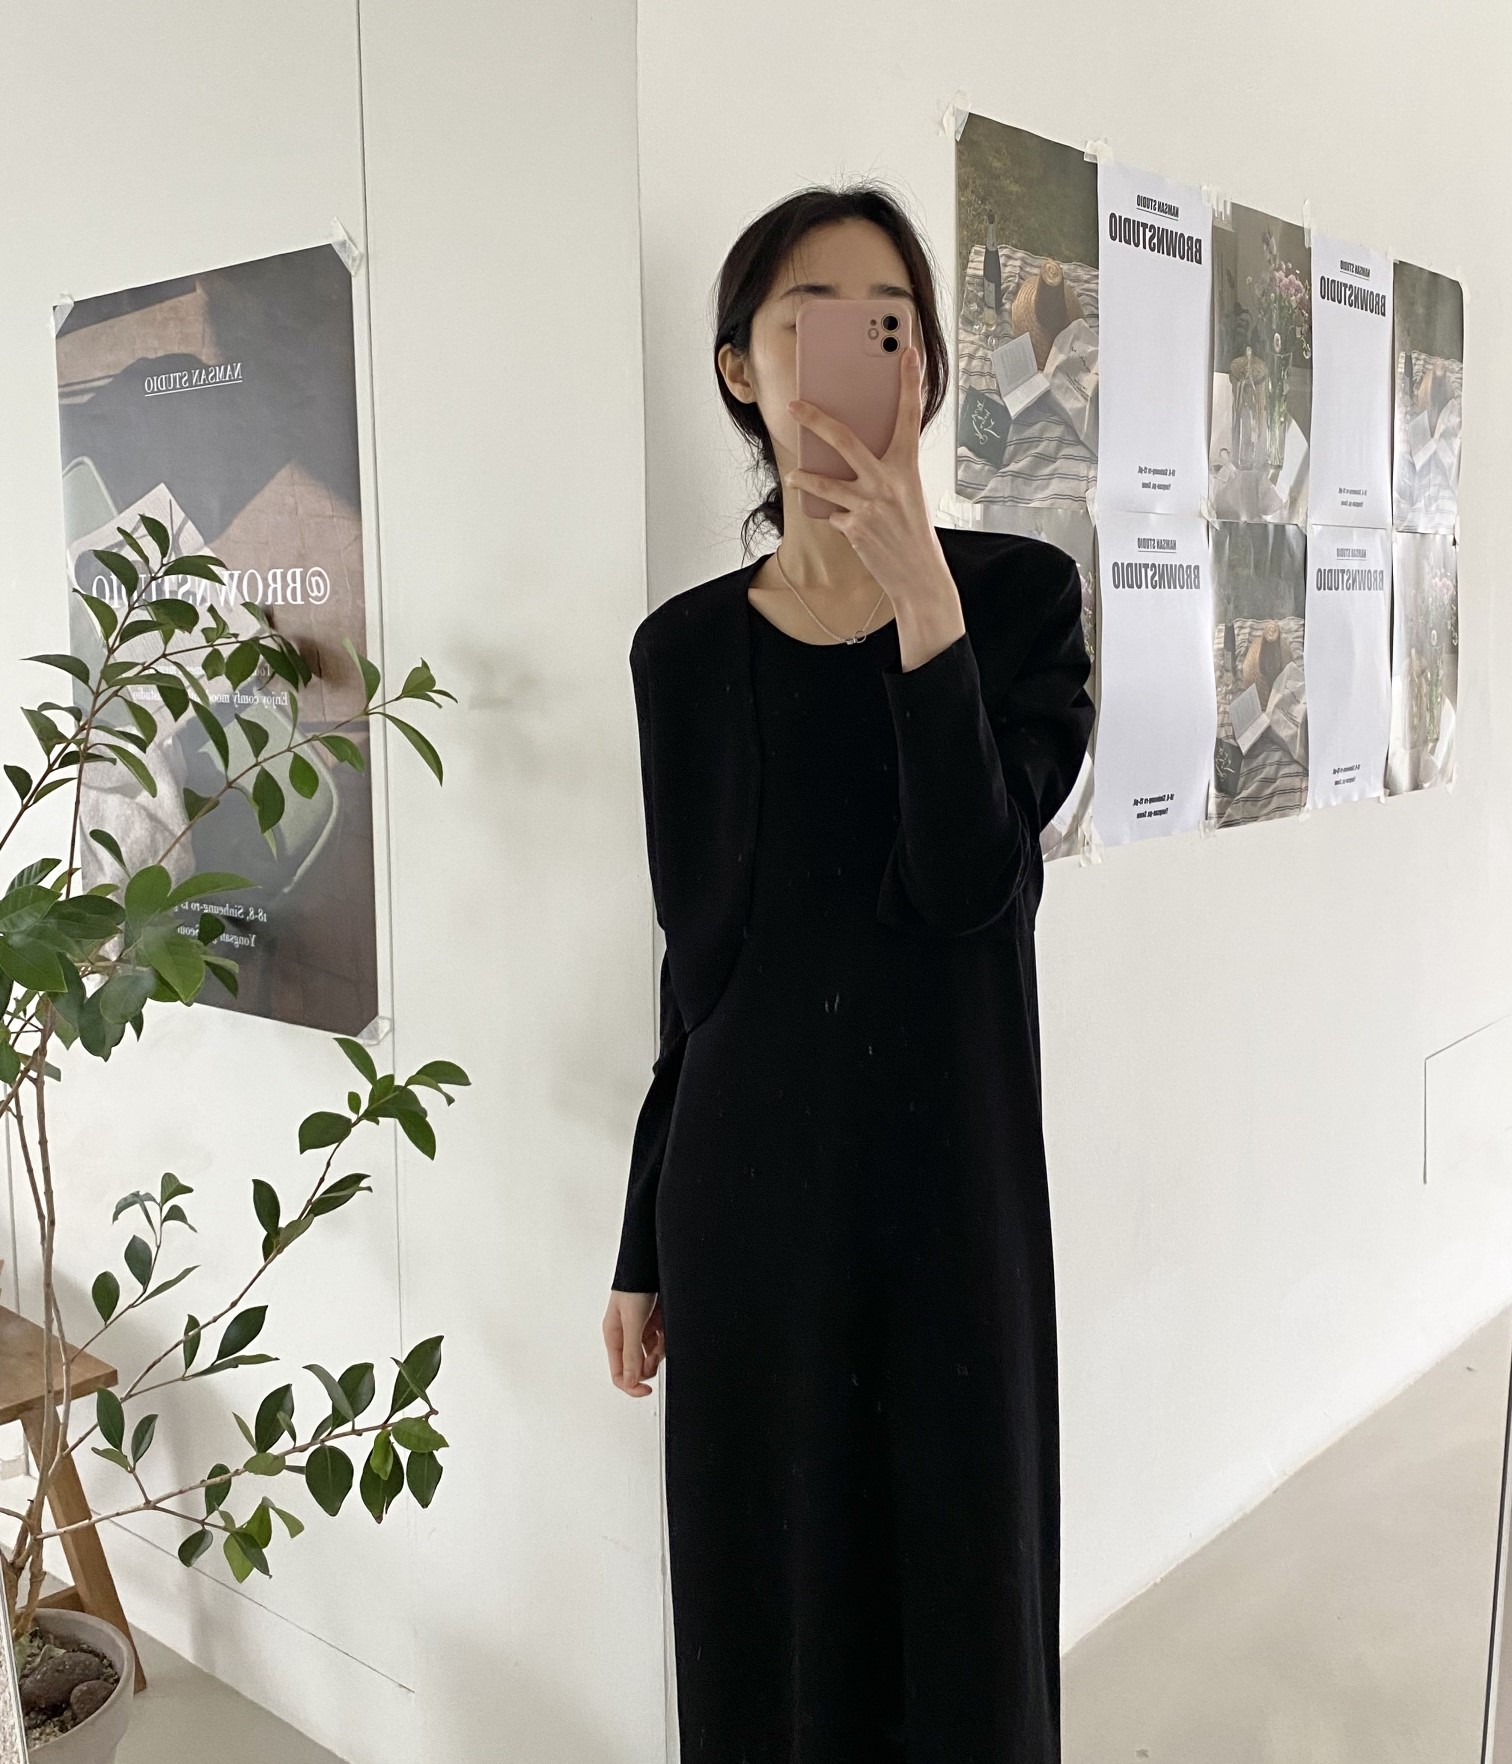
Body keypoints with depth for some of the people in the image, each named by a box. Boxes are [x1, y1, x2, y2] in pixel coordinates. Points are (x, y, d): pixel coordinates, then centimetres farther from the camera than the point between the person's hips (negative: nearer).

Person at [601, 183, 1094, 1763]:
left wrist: (923, 599, -23)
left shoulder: (1018, 592, -4)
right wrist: (643, 1249, 7)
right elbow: (697, 963, 5)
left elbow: (969, 884, -16)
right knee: (765, 1594, 14)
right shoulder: (687, 647, 2)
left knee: (960, 1570, 12)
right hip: (741, 1178, 2)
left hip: (951, 1168, -2)